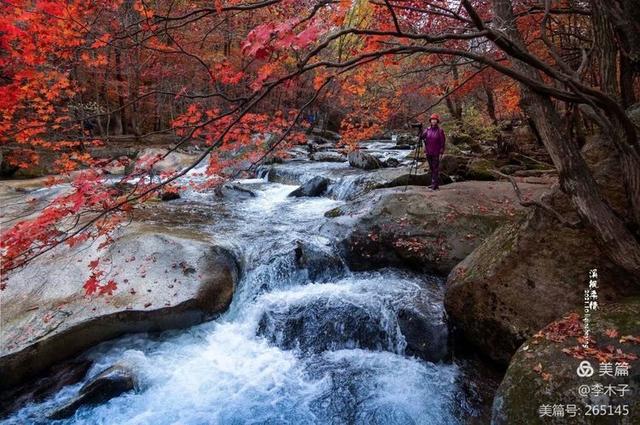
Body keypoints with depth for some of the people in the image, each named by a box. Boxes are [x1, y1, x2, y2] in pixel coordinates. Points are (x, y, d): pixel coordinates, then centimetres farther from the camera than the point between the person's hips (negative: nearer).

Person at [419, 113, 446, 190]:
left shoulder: (440, 130, -6)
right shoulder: (427, 129, 7)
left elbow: (442, 142, -7)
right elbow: (422, 137, 6)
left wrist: (441, 153, -10)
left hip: (436, 153, -5)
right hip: (428, 152, 5)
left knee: (436, 168, -2)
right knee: (431, 168, 12)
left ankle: (435, 184, 0)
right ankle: (433, 183, 22)